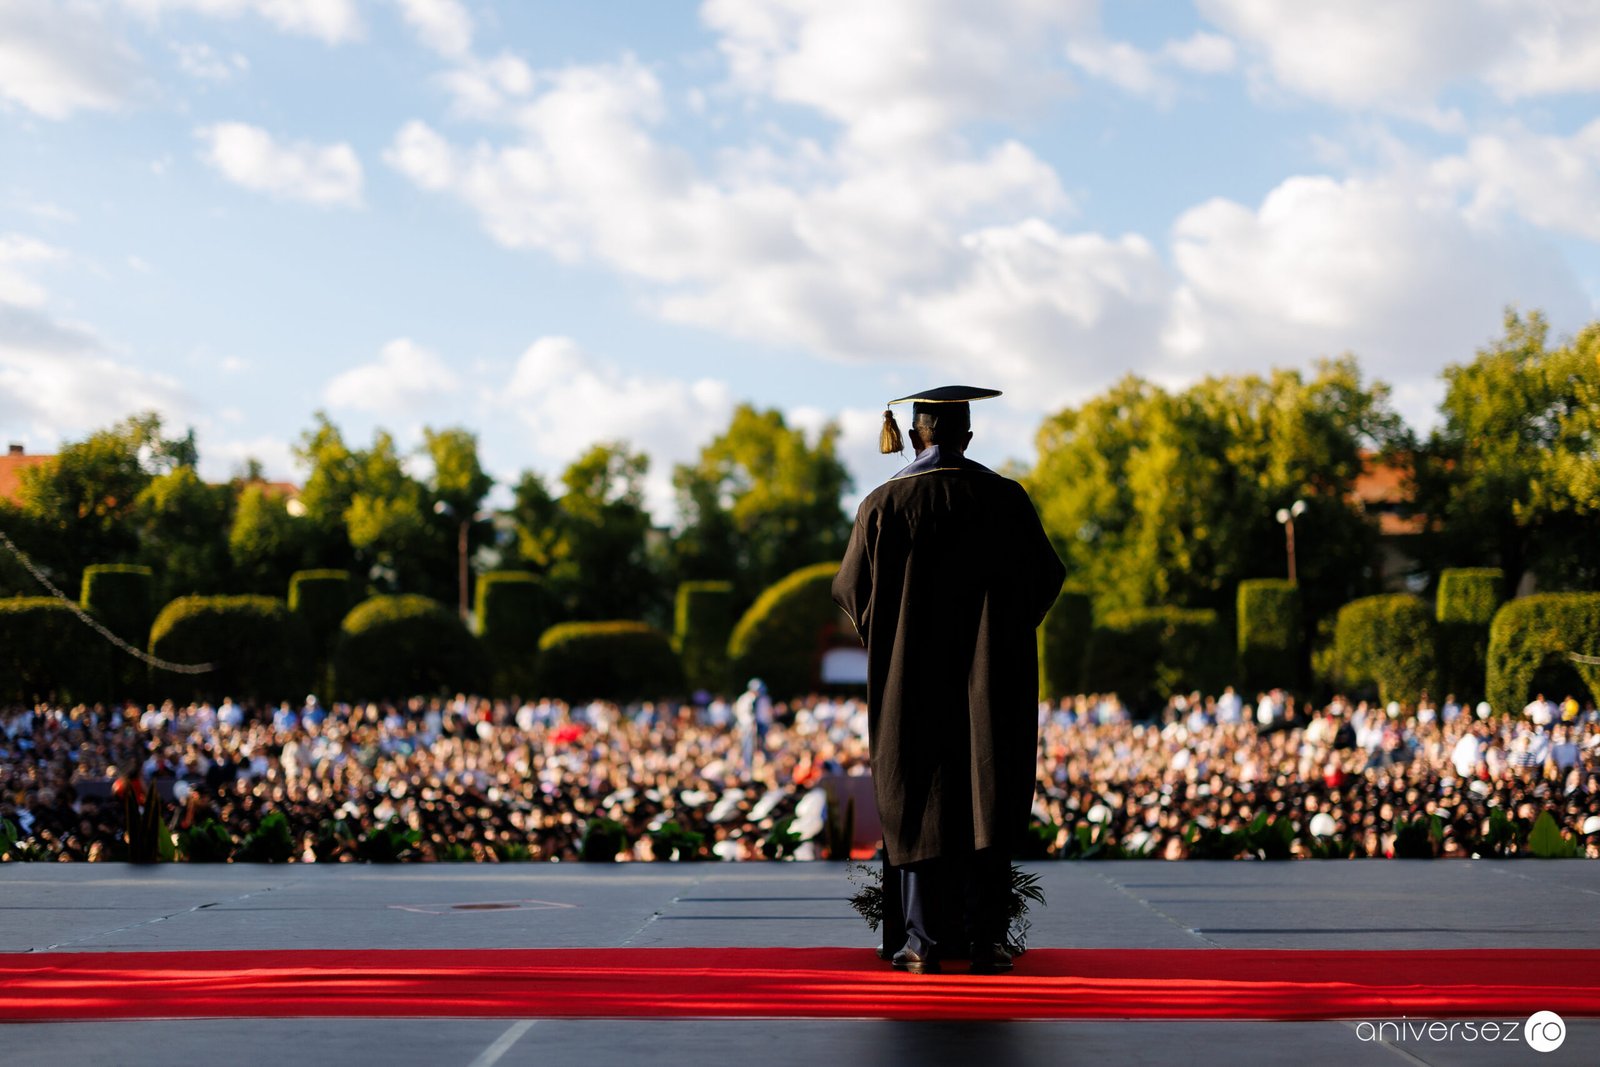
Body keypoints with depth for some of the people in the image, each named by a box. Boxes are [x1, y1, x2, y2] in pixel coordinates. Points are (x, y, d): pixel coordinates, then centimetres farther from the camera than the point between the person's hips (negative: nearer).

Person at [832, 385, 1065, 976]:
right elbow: (1045, 578, 7)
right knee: (986, 798, 6)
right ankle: (986, 941, 5)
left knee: (918, 799, 6)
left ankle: (923, 943, 7)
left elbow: (852, 591, 1)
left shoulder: (883, 504, -6)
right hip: (992, 678, 1)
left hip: (911, 677, 0)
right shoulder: (1006, 499, -3)